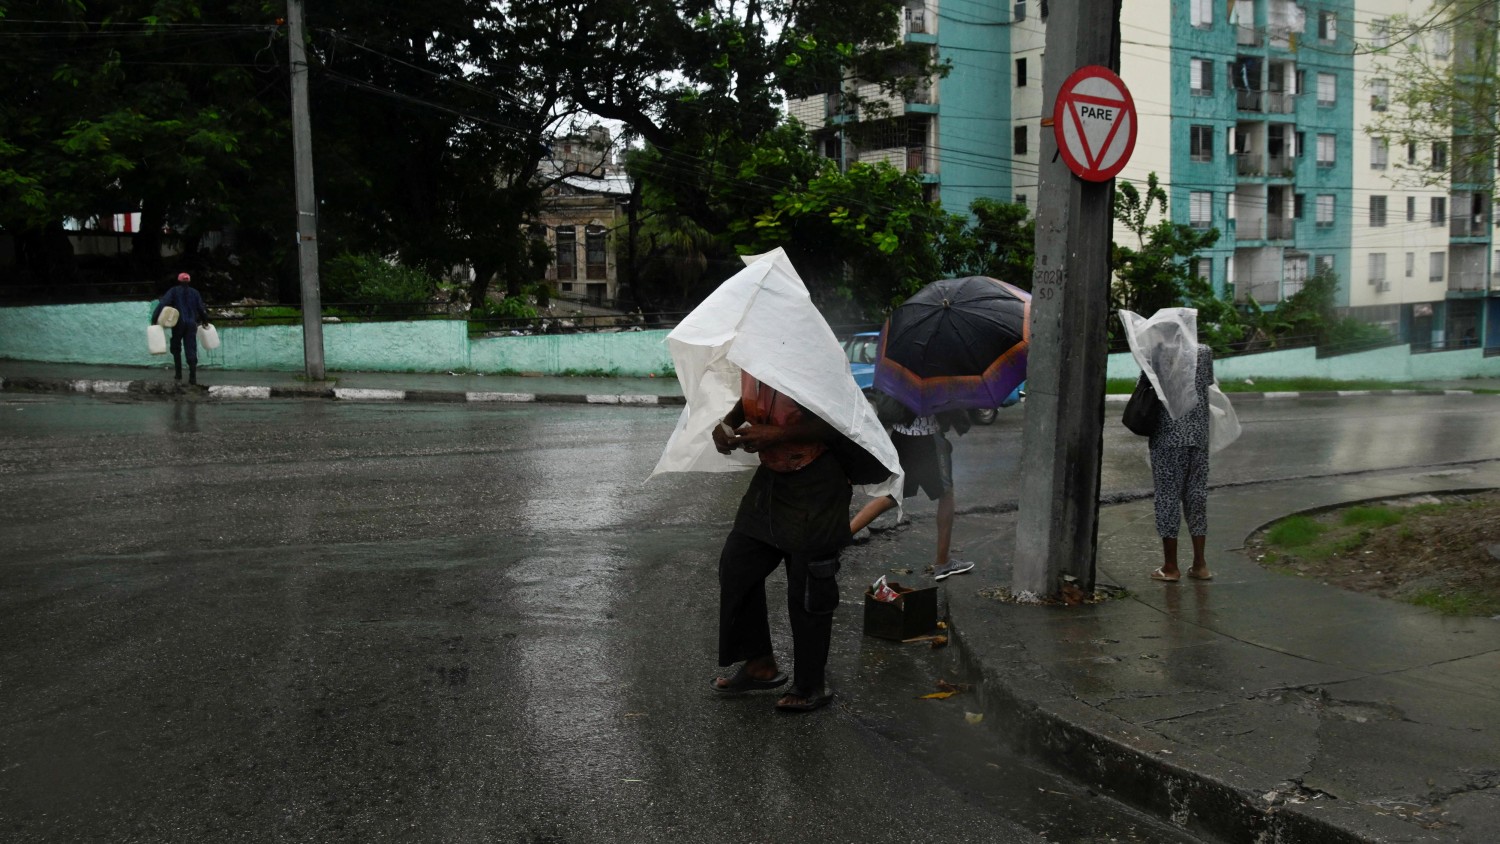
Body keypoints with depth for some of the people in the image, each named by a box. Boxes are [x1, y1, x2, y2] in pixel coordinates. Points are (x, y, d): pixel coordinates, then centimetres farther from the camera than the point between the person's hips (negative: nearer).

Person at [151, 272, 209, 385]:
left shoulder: (174, 291, 3)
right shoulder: (194, 293, 9)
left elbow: (162, 304, -10)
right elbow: (201, 308, 9)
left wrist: (154, 319, -13)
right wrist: (205, 320, 27)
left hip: (178, 323, -1)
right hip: (191, 324, 1)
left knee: (176, 349, 18)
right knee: (191, 350, -1)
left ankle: (178, 374, 16)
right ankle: (193, 377, -12)